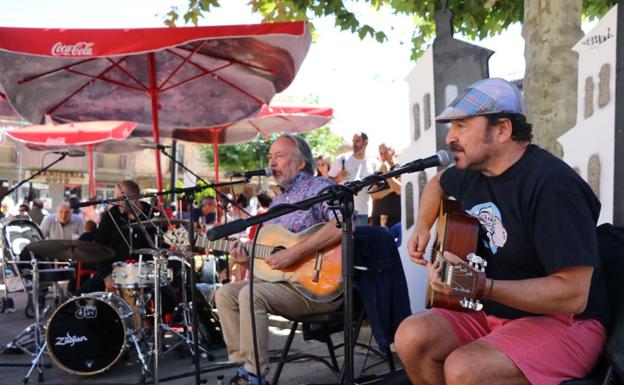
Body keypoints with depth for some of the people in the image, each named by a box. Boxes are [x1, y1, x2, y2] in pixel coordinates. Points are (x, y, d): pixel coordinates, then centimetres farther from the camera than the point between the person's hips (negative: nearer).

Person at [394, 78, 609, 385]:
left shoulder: (551, 185, -23)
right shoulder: (472, 170, 3)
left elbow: (573, 294, -26)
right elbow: (438, 183, 29)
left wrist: (481, 287, -37)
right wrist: (422, 228, 10)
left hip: (563, 322, -7)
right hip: (492, 313, 8)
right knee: (412, 337, -16)